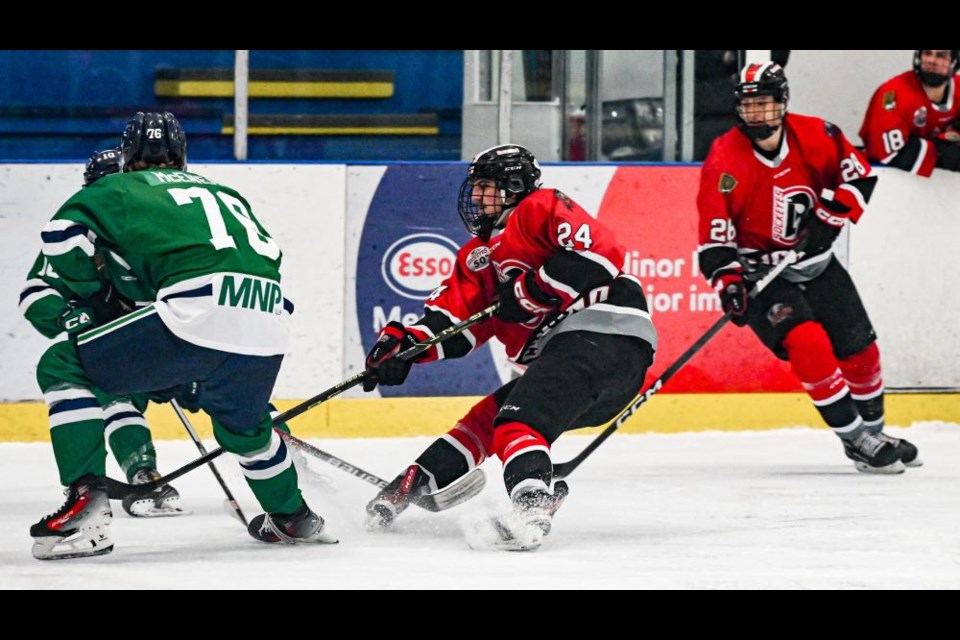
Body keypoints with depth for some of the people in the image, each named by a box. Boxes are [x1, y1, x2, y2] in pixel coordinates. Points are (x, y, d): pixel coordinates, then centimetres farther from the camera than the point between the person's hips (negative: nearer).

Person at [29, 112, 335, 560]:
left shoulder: (121, 188, 19)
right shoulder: (225, 192, 35)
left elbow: (63, 234, 2)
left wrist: (96, 299, 20)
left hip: (196, 313, -6)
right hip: (267, 331, 6)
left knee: (63, 367, 7)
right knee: (239, 422, 38)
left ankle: (86, 506, -6)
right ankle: (293, 518, 50)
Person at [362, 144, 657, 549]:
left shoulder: (542, 209, -1)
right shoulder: (479, 254, 25)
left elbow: (600, 251, -17)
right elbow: (452, 318, 17)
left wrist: (533, 292, -15)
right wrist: (402, 342, -1)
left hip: (605, 334, -10)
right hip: (563, 351, 10)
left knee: (518, 418, -24)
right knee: (488, 415, 14)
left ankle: (533, 504, -44)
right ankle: (413, 486, 19)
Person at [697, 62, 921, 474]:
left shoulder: (815, 136, -10)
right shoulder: (724, 162, -19)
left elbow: (859, 175, 1)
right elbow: (715, 238, -17)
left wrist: (830, 216, -12)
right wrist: (728, 282, -29)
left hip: (816, 262, 4)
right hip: (761, 273, -4)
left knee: (858, 348, 7)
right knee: (808, 344, -24)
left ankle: (873, 430, 31)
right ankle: (855, 440, -14)